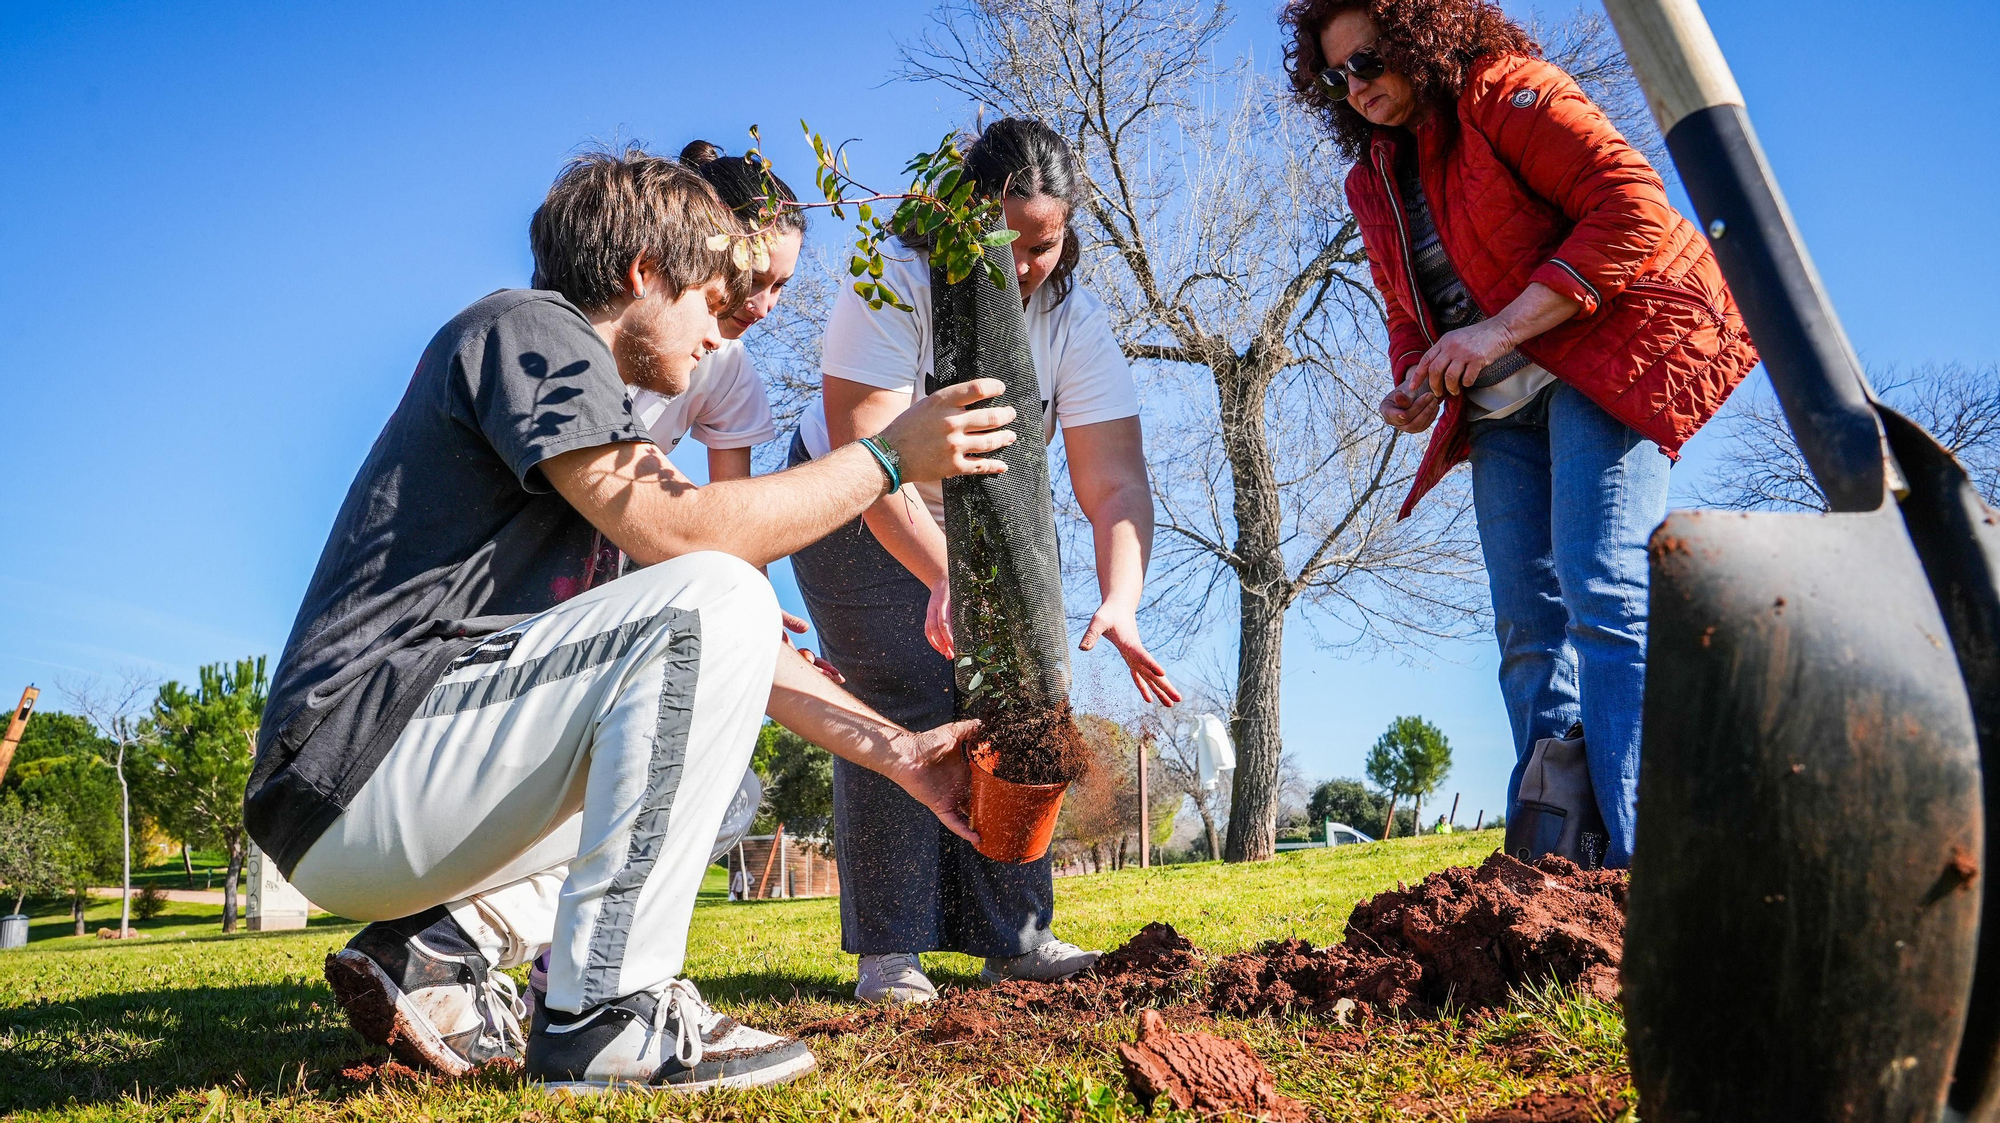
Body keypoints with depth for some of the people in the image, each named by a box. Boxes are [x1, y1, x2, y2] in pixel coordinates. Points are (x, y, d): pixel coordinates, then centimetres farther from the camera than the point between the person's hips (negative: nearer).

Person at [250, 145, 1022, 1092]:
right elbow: (681, 533, -20)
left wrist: (895, 750, 15)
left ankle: (444, 948, 8)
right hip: (358, 773, -10)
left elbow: (728, 652, 20)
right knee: (713, 602, -20)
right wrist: (886, 456, -9)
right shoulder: (525, 327, -4)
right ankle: (607, 1011, -19)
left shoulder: (600, 424, 22)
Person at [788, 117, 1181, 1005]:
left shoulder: (1075, 323, -18)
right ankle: (889, 949, -9)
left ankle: (1013, 937, 4)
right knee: (903, 697, -17)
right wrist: (944, 578, -51)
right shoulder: (895, 283, -29)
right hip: (858, 513, -4)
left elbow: (1115, 483, -25)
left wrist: (1120, 603, -43)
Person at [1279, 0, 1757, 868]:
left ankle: (1640, 867, -21)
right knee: (1529, 626, 1)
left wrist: (1499, 330, -22)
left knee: (1602, 594, -20)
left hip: (1600, 359, -7)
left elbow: (1633, 207, -17)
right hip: (1500, 407, 8)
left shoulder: (1505, 94, -6)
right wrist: (1415, 385, 0)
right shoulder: (1373, 179, 16)